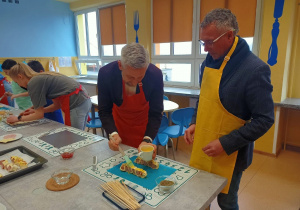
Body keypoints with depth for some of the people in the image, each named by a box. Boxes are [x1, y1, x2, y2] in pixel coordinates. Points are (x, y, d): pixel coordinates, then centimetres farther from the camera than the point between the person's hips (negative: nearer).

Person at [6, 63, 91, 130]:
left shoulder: (33, 83, -7)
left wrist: (18, 118, 11)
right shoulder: (42, 78, 20)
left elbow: (40, 115, -2)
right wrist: (36, 111, 23)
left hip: (77, 104, -9)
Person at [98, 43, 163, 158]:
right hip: (119, 127, 1)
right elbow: (104, 111, -19)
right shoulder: (105, 73, -29)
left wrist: (148, 140, -35)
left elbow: (155, 113, -21)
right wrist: (113, 134, -35)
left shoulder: (156, 74, -30)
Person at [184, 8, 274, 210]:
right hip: (202, 147, 6)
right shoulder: (210, 60, 1)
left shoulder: (255, 69, -21)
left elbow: (264, 120, -18)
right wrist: (195, 123, 0)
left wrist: (226, 144, -21)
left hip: (229, 155, -6)